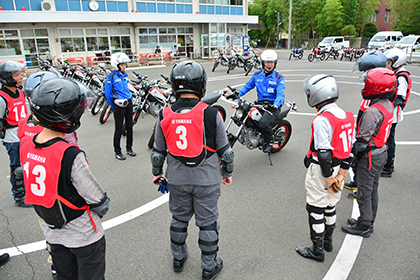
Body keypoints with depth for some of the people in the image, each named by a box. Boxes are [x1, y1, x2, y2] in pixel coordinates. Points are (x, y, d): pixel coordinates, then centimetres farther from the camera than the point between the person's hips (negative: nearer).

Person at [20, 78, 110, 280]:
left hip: (52, 233, 6)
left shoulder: (25, 146, -10)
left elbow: (33, 189, 4)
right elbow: (99, 202, -23)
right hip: (83, 236, -6)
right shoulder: (71, 156, -32)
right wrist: (102, 207, -2)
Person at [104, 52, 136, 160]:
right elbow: (107, 93, -6)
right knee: (119, 128, -1)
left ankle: (129, 148, 27)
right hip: (118, 105, -6)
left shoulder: (125, 75, 10)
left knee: (129, 126, 13)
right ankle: (117, 151, 12)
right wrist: (113, 106, 1)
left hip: (129, 102, 7)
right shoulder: (111, 75, -10)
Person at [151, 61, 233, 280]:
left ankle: (178, 258, 43)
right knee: (208, 222, 14)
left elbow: (158, 151, 3)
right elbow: (225, 150, -7)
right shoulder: (211, 114, -15)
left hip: (177, 179, 3)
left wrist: (157, 173, 20)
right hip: (206, 179, -3)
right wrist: (228, 172, 9)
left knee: (179, 218, 23)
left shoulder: (165, 116, -7)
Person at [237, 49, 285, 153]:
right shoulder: (257, 75, 12)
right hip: (260, 103, 5)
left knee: (263, 123, -31)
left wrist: (275, 105, -35)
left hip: (273, 105, -5)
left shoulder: (279, 77, -2)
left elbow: (280, 94, -13)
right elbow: (248, 86, 19)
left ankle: (270, 140, 2)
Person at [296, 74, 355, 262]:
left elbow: (323, 153, -26)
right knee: (330, 206, 24)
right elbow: (349, 149, 4)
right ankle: (328, 240, 42)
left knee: (316, 210, 7)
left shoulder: (322, 119, -24)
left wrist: (328, 178, -17)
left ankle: (317, 250, 22)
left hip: (321, 171, -8)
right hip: (338, 168, 8)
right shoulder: (347, 116, 3)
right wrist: (342, 173, 5)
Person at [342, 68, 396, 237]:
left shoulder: (372, 112, -27)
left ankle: (364, 227, 21)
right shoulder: (388, 106, 3)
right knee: (373, 190, 21)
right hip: (381, 153, 9)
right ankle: (368, 221, 36)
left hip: (370, 157, -9)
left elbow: (363, 140, -25)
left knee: (364, 193, 6)